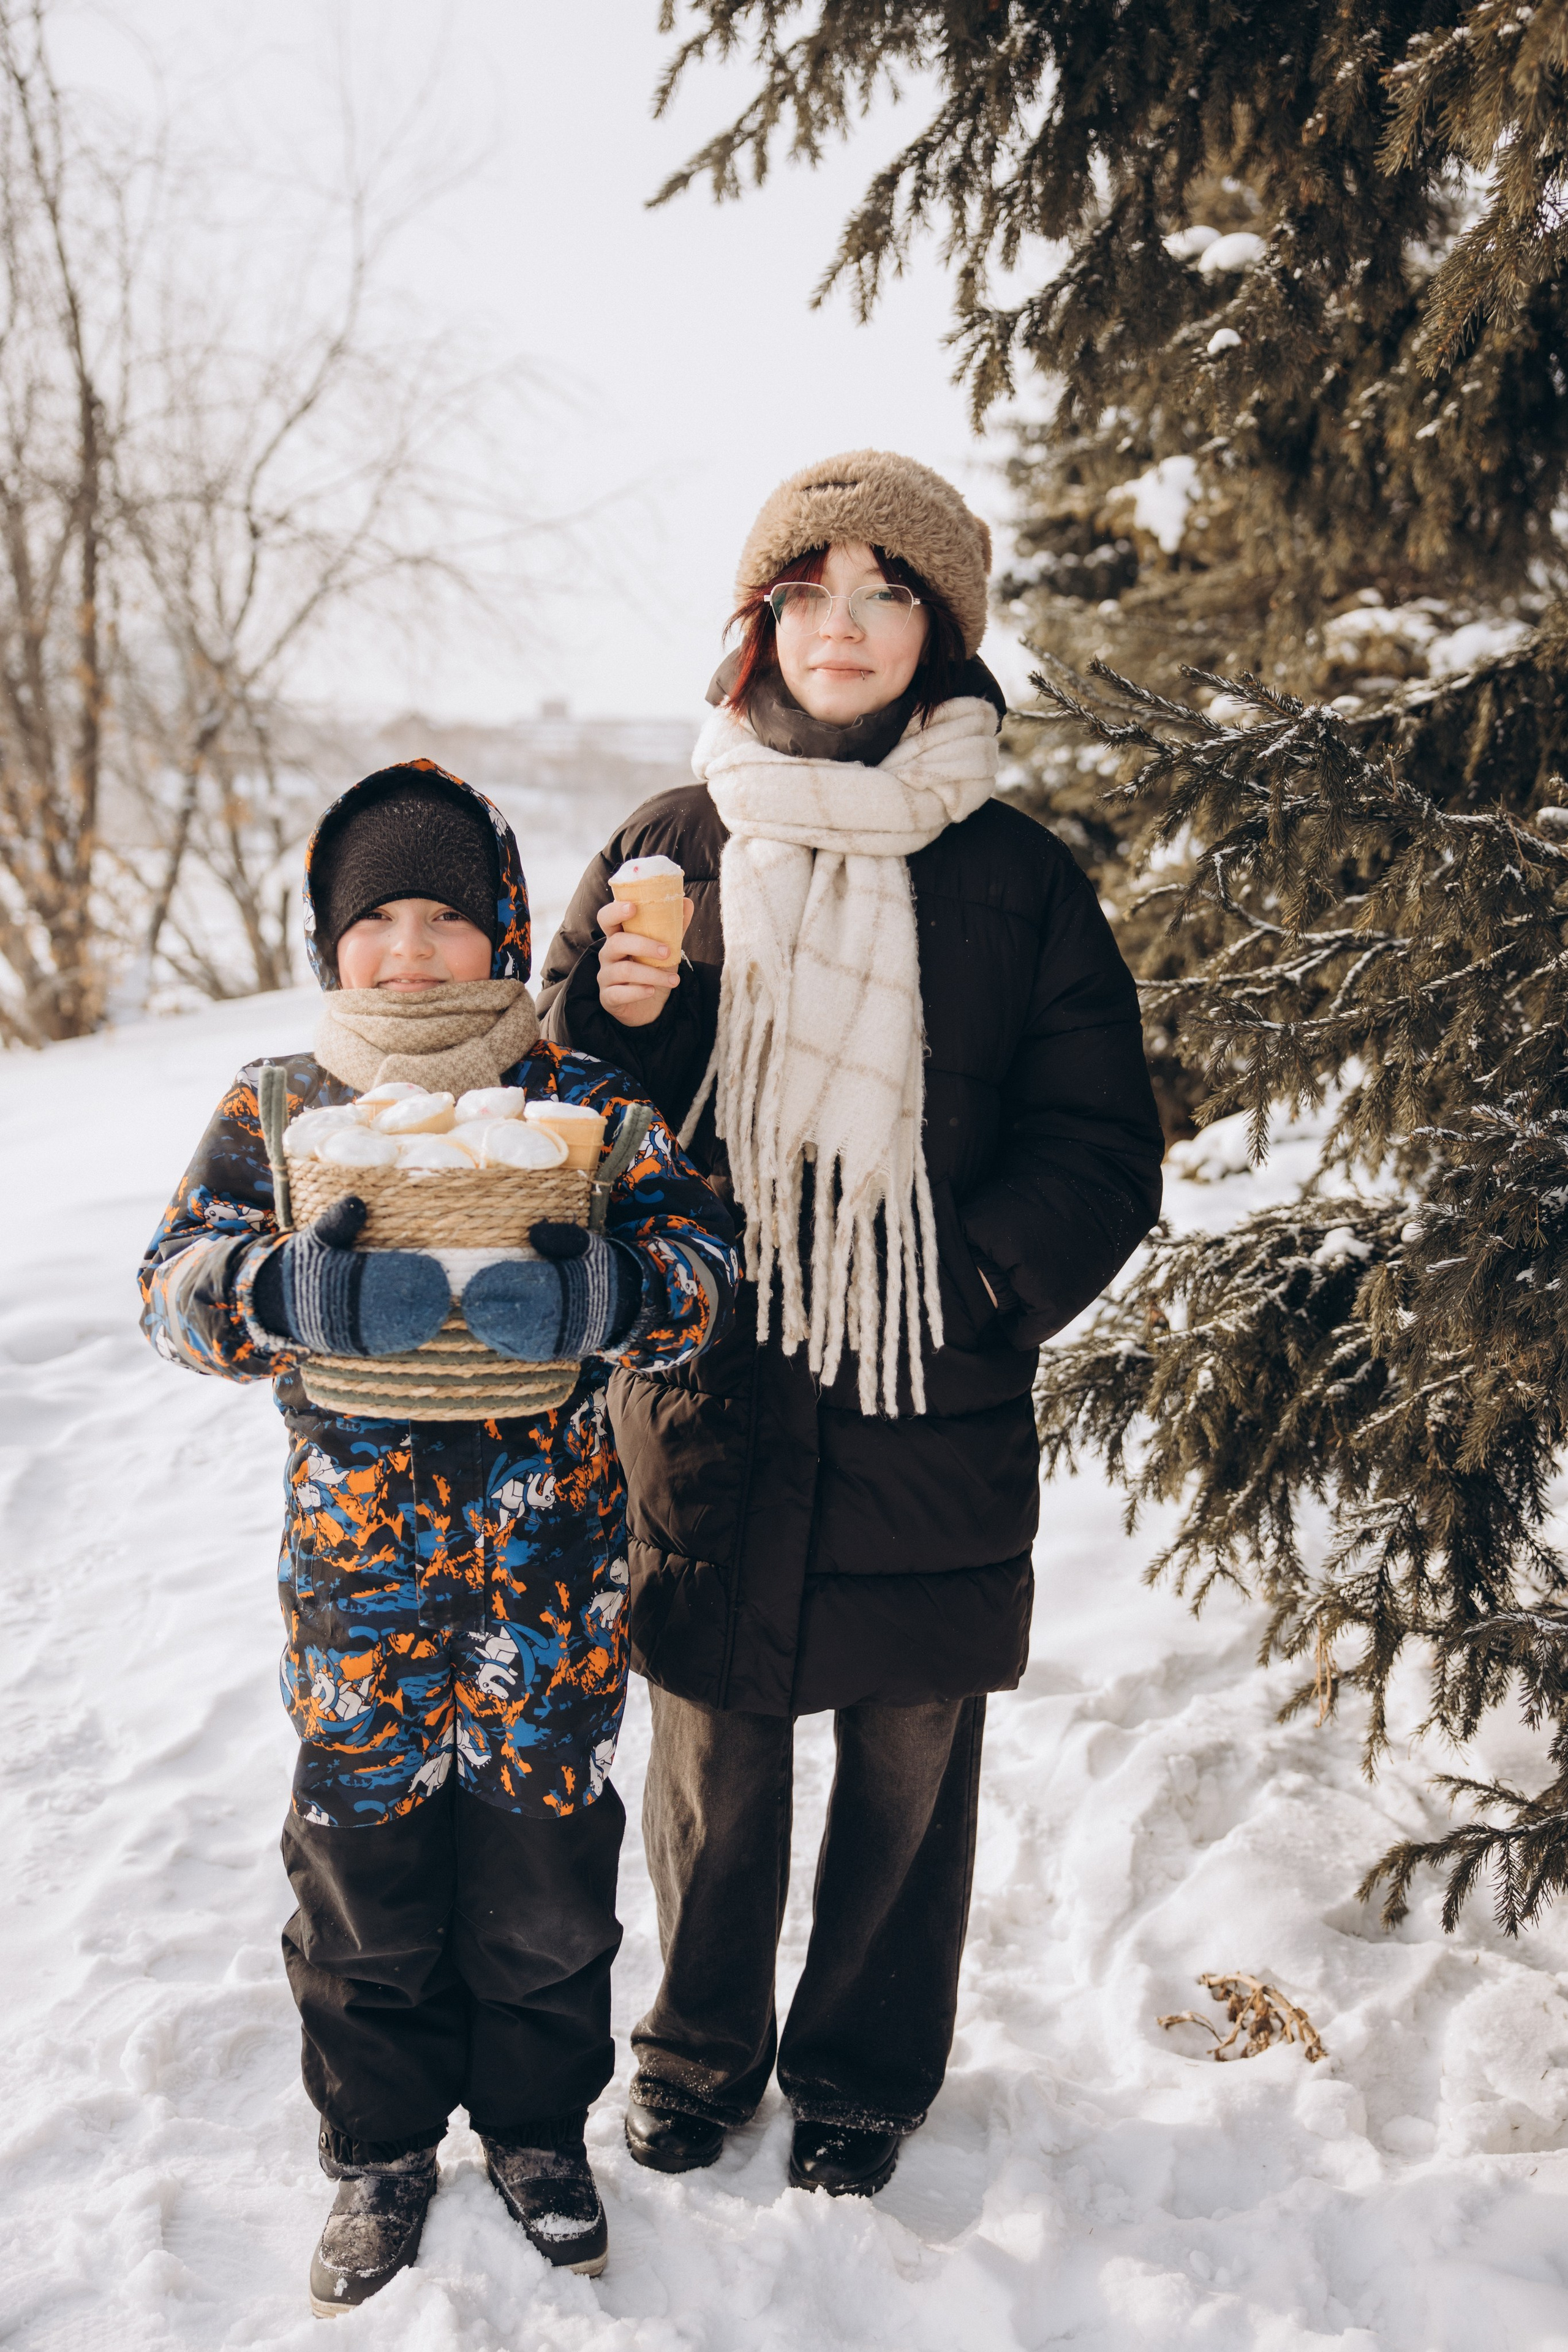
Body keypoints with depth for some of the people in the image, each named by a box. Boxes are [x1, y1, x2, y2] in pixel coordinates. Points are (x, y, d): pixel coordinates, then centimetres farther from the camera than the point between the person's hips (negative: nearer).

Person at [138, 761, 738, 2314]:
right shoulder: (276, 1109, 1)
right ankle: (380, 2153, 34)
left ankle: (539, 2129, 36)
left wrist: (586, 1294, -28)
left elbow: (699, 1262, -6)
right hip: (356, 1583, 1)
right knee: (365, 1875, 13)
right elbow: (179, 1287, -5)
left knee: (545, 1876, 13)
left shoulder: (585, 1103, -1)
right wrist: (306, 1291, -27)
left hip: (551, 1586, 0)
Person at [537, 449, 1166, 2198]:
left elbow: (1100, 1151, 1)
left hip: (932, 1408, 0)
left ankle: (864, 2069, 35)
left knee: (910, 1761, 12)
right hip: (709, 1395, 1)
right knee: (711, 1758, 12)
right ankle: (699, 2052, 37)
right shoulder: (674, 847, 4)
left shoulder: (1016, 879, 1)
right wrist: (616, 1015, -14)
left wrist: (968, 1288, -14)